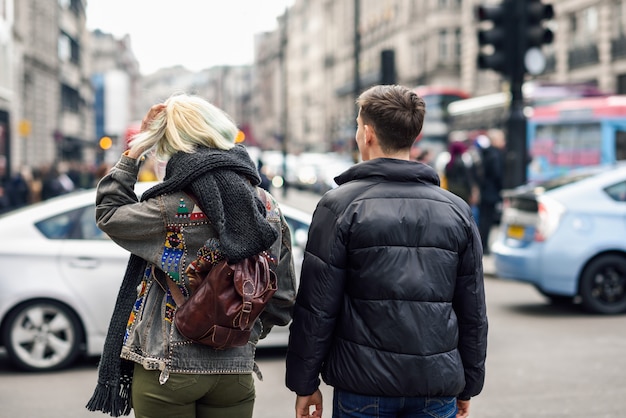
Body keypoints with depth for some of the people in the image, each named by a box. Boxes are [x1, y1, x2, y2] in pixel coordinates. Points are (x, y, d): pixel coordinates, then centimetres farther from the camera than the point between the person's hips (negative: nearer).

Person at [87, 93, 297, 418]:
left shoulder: (173, 209, -17)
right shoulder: (266, 205, 0)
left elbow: (108, 213, 0)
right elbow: (282, 301, 4)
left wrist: (136, 149, 0)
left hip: (166, 371, -4)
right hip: (236, 372, 4)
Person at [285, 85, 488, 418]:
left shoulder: (341, 205, -6)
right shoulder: (457, 210, 6)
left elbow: (316, 308, -7)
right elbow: (474, 312, 8)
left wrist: (305, 383, 2)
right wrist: (468, 387, 17)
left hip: (364, 388, -3)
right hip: (439, 387, 3)